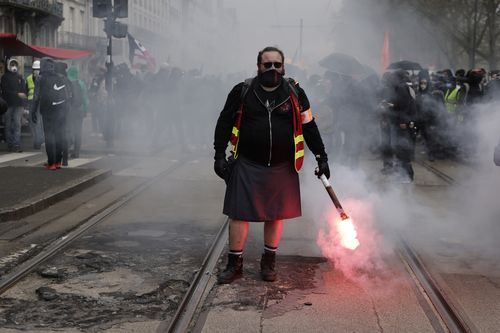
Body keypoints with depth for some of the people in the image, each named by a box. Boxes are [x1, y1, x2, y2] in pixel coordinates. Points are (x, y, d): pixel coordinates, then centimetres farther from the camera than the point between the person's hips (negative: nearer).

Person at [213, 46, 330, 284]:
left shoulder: (295, 93, 2)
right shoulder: (242, 92, -1)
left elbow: (309, 128, 8)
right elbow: (224, 123, 4)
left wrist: (322, 157, 8)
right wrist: (219, 155, -2)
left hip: (282, 167, 1)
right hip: (247, 166, -1)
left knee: (276, 215, 10)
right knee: (238, 213, 1)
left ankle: (269, 262, 27)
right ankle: (235, 264, 16)